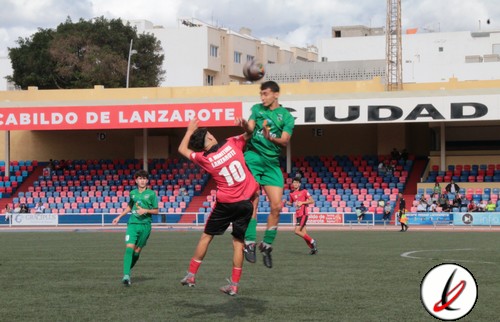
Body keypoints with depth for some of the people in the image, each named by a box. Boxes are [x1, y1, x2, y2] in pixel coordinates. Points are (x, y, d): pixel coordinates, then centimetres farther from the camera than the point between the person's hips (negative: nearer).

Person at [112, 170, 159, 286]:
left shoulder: (151, 194, 2)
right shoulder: (133, 193, 12)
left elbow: (156, 211, 4)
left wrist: (146, 211, -12)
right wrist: (119, 217, 26)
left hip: (145, 224, -1)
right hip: (132, 224, 1)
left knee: (137, 251, 2)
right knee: (129, 248, -15)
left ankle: (128, 270, 23)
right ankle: (126, 276, -22)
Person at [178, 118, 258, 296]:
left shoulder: (204, 159, -5)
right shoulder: (232, 144, -5)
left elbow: (182, 149, 13)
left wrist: (190, 130, 21)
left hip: (226, 204, -1)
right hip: (246, 202, 2)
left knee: (206, 236, 15)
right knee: (238, 243, 6)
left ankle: (191, 275, 19)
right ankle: (234, 285, 5)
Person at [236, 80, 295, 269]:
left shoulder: (286, 116, 6)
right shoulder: (257, 109, 11)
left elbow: (285, 140, -6)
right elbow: (250, 128, -3)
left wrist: (271, 138, -26)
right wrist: (244, 125, -27)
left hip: (272, 163, 1)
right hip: (253, 157, -1)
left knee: (276, 206, -4)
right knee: (252, 202, -11)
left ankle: (266, 246, 10)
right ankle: (249, 243, -9)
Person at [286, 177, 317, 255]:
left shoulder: (304, 191, -5)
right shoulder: (292, 193, 12)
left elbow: (312, 201, -5)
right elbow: (291, 203, 27)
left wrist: (302, 202, -15)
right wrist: (286, 202, 6)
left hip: (303, 214, -7)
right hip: (297, 215, 7)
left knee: (297, 231, -16)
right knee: (304, 234, 3)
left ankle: (312, 241, -5)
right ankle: (313, 248, 11)